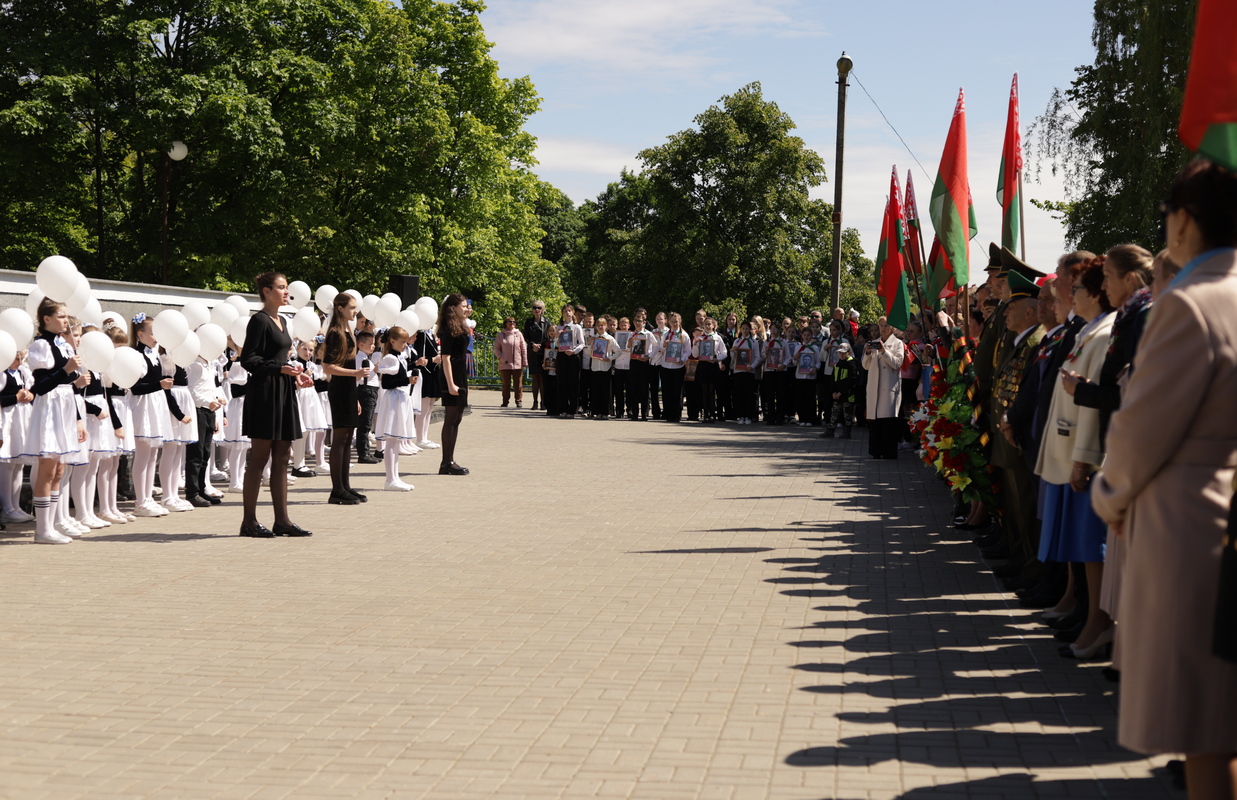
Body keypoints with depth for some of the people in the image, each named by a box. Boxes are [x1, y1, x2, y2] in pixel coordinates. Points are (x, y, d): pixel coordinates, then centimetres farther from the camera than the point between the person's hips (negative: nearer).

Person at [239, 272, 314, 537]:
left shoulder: (281, 321, 17)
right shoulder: (259, 320, -10)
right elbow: (248, 359, -15)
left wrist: (295, 376, 9)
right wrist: (281, 368, -24)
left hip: (283, 392, 9)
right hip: (264, 392, -9)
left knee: (282, 457, 8)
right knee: (259, 457, -4)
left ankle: (282, 519, 12)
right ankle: (249, 521, 2)